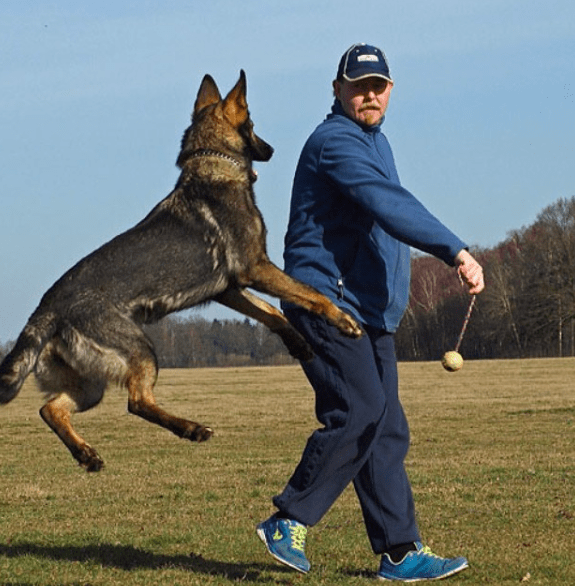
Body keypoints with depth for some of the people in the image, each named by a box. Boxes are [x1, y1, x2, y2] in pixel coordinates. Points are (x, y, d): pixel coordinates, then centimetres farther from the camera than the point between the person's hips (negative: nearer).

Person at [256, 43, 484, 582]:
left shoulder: (374, 141, 21)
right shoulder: (336, 143, -13)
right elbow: (390, 205, -28)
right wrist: (456, 252, -37)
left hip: (370, 313, 10)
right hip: (327, 302, -9)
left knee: (386, 429, 3)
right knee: (360, 412, -19)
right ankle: (289, 522, -9)